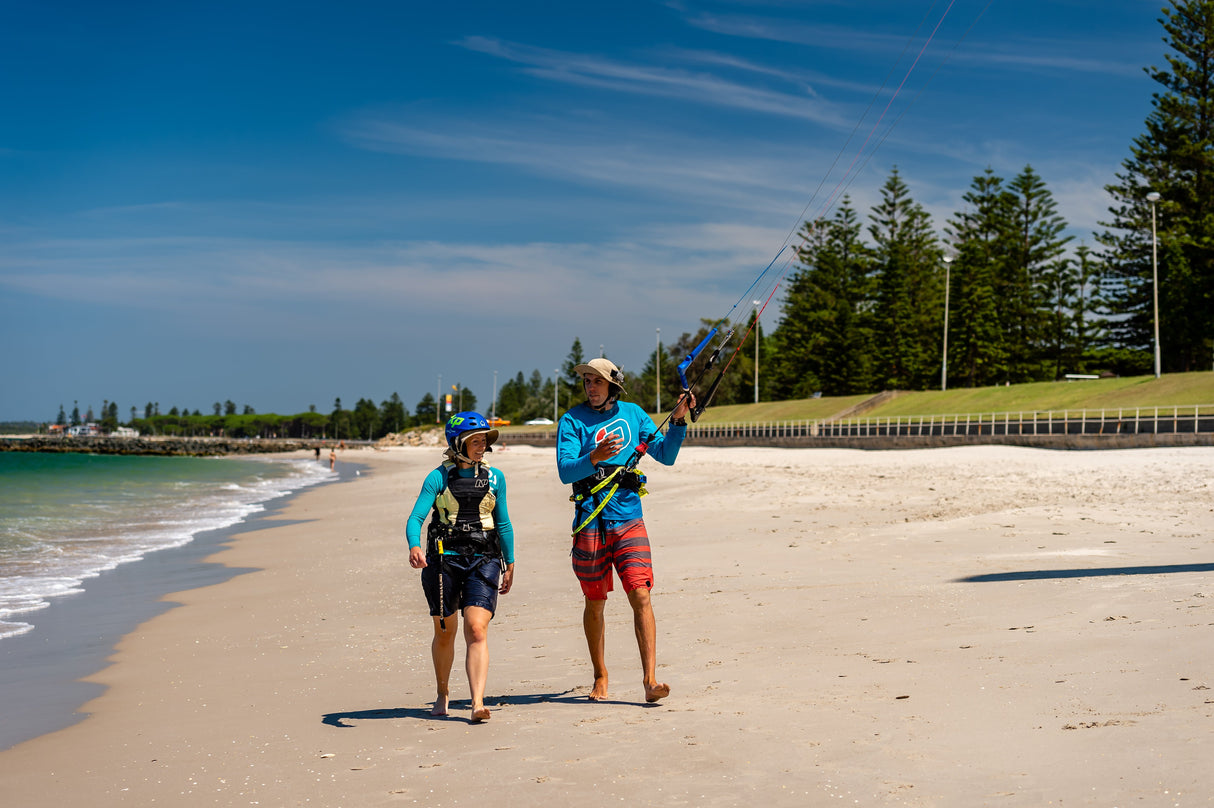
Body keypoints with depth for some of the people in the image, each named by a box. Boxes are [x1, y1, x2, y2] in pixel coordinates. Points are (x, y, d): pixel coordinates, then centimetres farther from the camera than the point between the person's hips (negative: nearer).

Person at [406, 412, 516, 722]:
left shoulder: (494, 478, 8)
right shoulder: (439, 478, 0)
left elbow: (503, 524, 16)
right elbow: (416, 517, -9)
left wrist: (510, 565, 19)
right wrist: (414, 546, -29)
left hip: (483, 560, 1)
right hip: (444, 559, 0)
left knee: (477, 630, -15)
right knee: (444, 634, 11)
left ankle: (478, 702, -21)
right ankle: (442, 692, 34)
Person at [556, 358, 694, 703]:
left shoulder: (633, 414, 8)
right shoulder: (572, 421, -1)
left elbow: (666, 455, 7)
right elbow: (565, 471, -13)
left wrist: (678, 420, -6)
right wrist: (594, 457, -31)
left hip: (629, 518, 1)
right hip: (590, 519, -1)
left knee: (640, 595, -12)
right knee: (595, 603, 9)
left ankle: (650, 680, -12)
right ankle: (600, 677, 26)